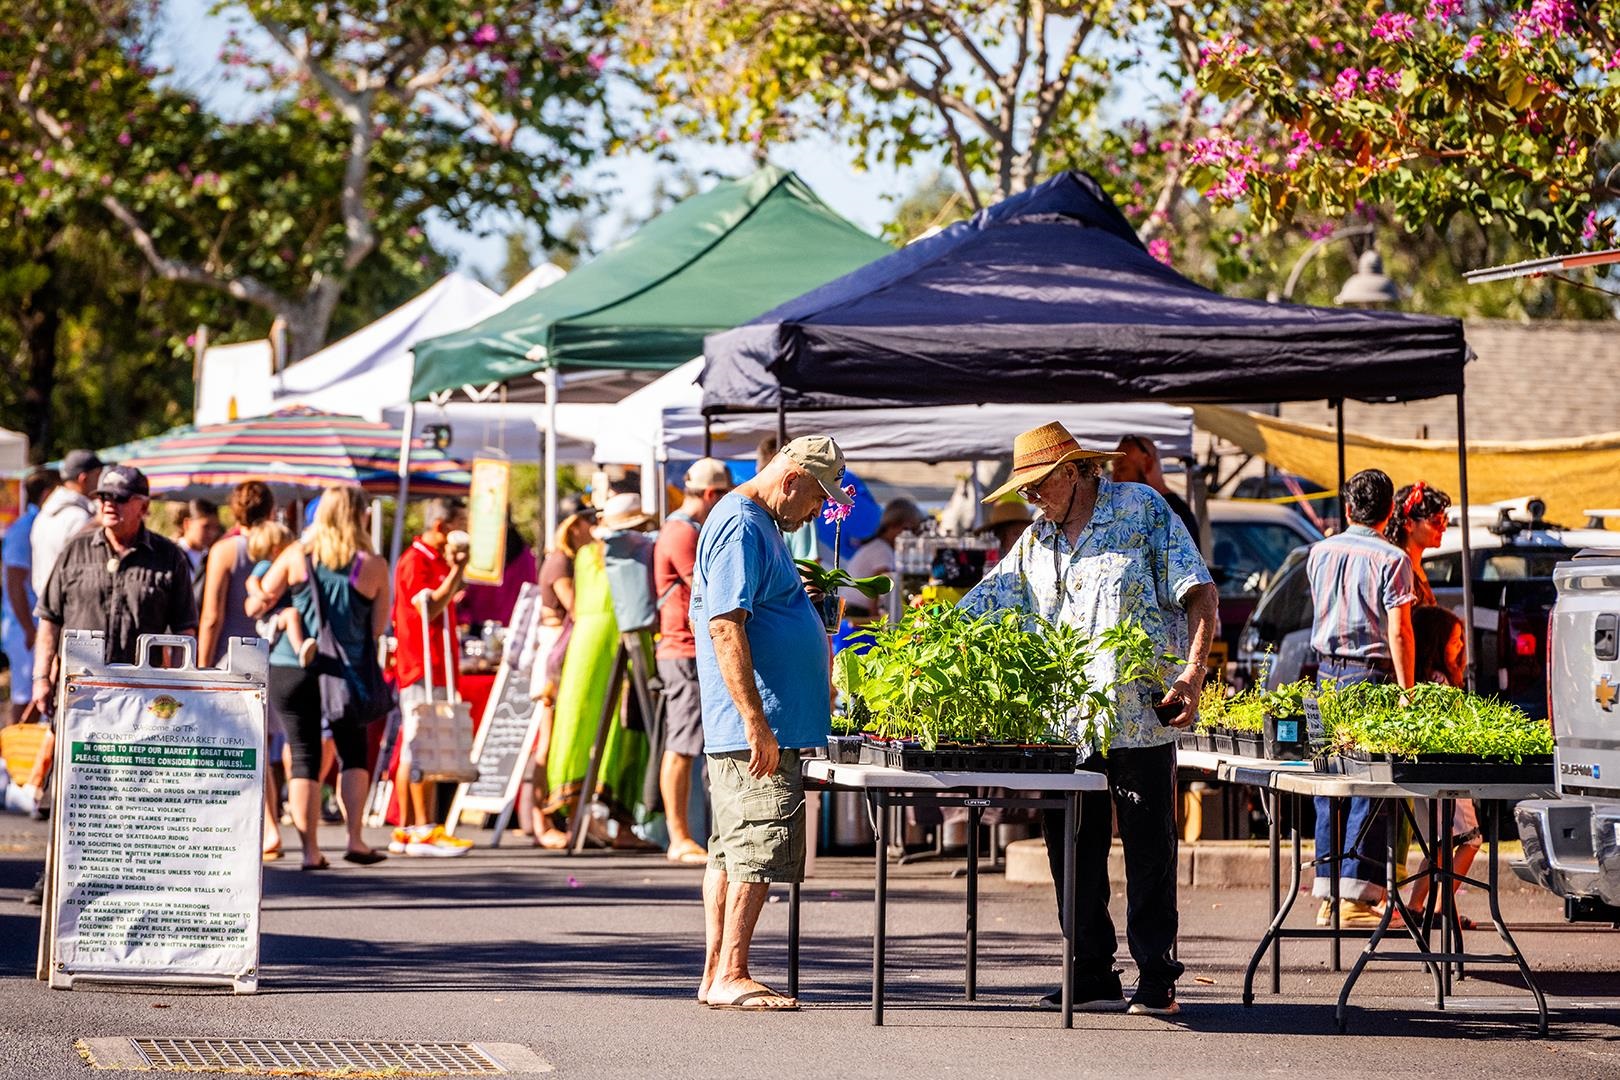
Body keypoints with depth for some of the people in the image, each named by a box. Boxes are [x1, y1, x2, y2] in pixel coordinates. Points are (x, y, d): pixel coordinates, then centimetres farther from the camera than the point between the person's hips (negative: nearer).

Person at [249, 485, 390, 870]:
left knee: (304, 758, 4)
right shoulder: (373, 566, -4)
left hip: (290, 669, 0)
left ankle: (310, 850, 1)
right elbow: (378, 628, 2)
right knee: (353, 754, 16)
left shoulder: (296, 556, -2)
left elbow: (255, 607, 0)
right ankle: (355, 839, 6)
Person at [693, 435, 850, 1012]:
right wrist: (756, 722, -24)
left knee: (732, 851, 11)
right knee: (758, 852, -9)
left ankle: (716, 976, 13)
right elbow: (725, 628, -21)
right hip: (757, 730, -11)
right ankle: (731, 977, -8)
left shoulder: (761, 524, 19)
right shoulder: (741, 527, -14)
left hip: (758, 728, 11)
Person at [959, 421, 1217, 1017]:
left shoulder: (1142, 510, 0)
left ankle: (1157, 980, 5)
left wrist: (1193, 673, -16)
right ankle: (1093, 977, 15)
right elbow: (973, 613, 12)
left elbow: (1199, 594, -5)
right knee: (1073, 850, 7)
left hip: (1141, 717, -6)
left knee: (1150, 849, -1)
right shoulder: (1035, 542, 15)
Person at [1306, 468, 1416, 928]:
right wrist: (1407, 693, -9)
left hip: (1327, 674, 5)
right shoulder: (1391, 559, -9)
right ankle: (1356, 896, -7)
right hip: (1372, 677, -5)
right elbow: (1399, 633, -13)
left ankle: (1327, 896, 11)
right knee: (1368, 788, -3)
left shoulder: (1320, 553, 8)